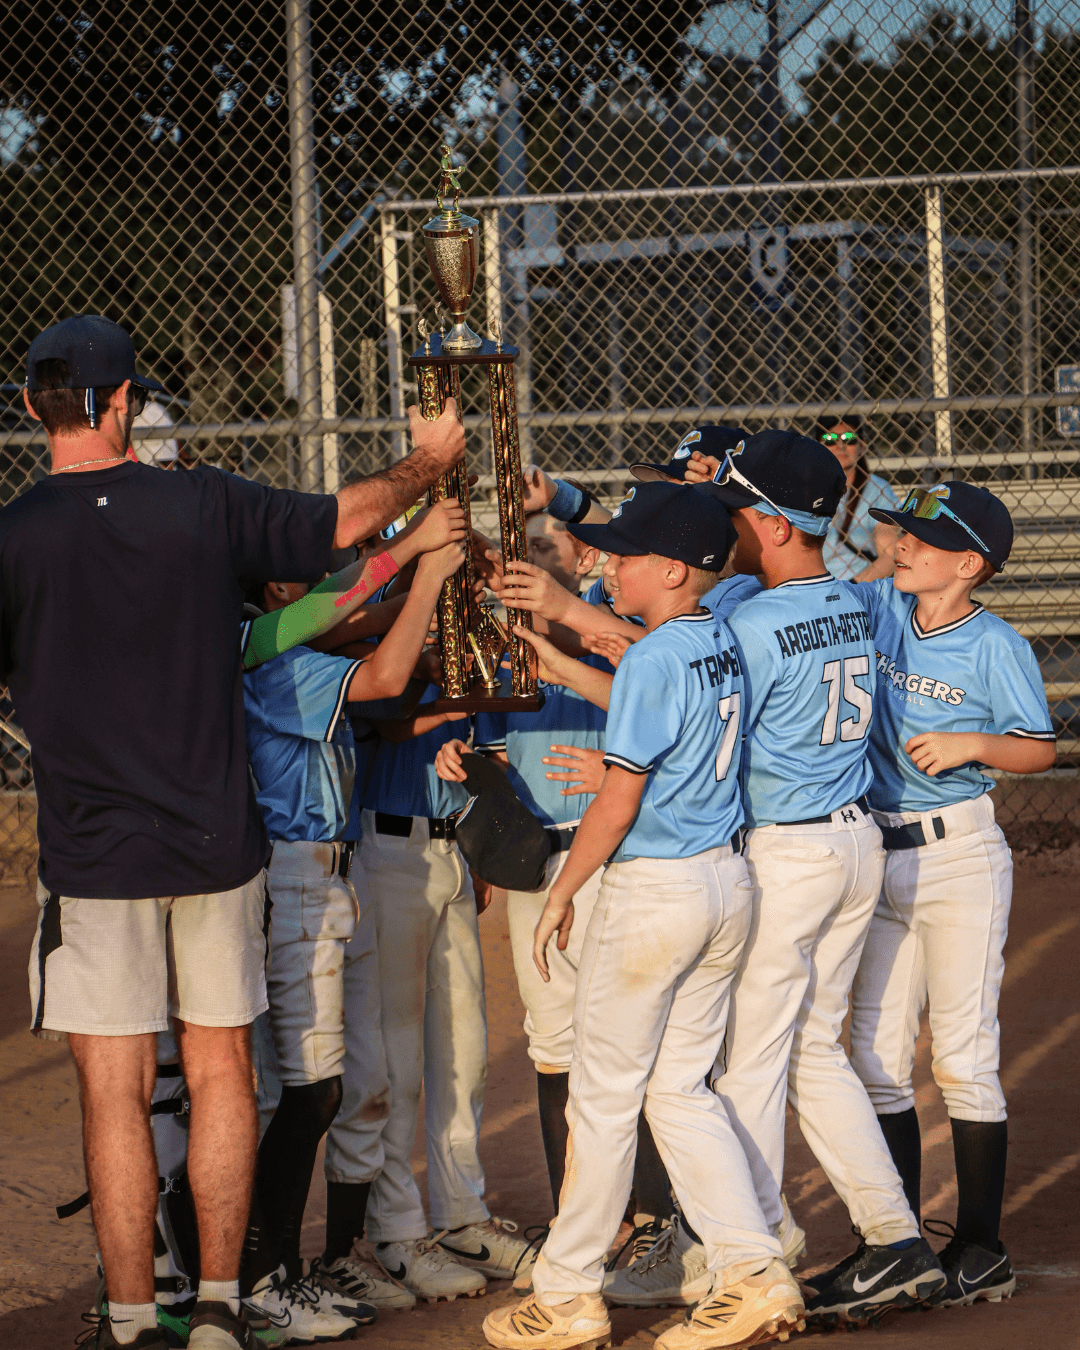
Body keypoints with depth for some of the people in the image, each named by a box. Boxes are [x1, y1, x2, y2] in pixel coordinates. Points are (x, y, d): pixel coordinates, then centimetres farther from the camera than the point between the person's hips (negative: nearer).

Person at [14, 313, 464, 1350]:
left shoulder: (15, 537, -10)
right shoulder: (205, 507, -3)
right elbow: (347, 522, 11)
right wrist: (428, 462, 29)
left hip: (93, 854, -2)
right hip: (216, 839, 2)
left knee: (115, 1089, 1)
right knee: (219, 1071, 12)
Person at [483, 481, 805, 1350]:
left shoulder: (652, 661, -17)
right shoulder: (724, 649, 7)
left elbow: (619, 800, -17)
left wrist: (561, 894, -7)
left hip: (654, 888, -8)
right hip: (728, 883, 8)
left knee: (605, 1095, 3)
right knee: (680, 1088, 14)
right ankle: (753, 1274, 4)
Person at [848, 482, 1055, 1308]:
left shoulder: (995, 646, -9)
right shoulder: (881, 610, 4)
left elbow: (1040, 749, -4)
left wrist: (968, 745, -20)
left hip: (959, 855, -6)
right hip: (879, 854, 6)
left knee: (963, 1060, -2)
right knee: (876, 1058, 7)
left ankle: (982, 1253, 7)